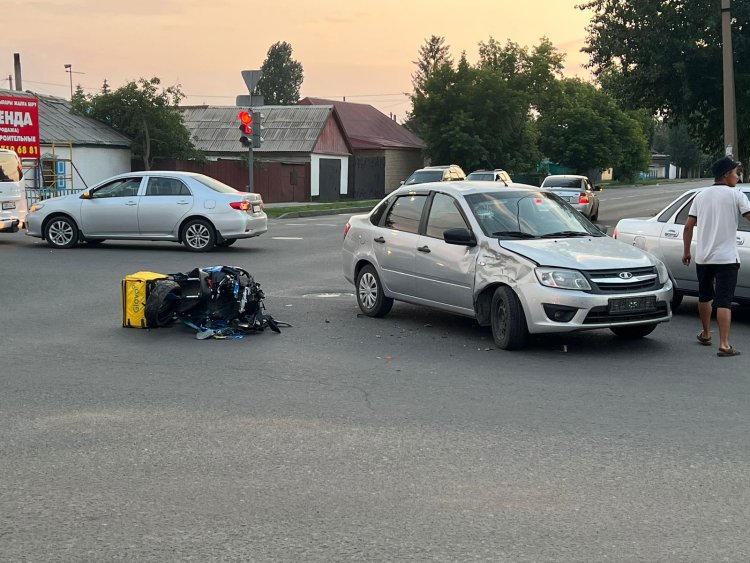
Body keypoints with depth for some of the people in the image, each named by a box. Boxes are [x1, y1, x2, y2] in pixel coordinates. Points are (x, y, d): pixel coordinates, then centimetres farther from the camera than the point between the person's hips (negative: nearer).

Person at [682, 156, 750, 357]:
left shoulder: (701, 196, 9)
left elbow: (688, 227, 8)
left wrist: (686, 252, 15)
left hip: (703, 256, 5)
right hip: (726, 257, -5)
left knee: (705, 296, 22)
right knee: (724, 301, -8)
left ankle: (706, 334, 35)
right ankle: (724, 344, -13)